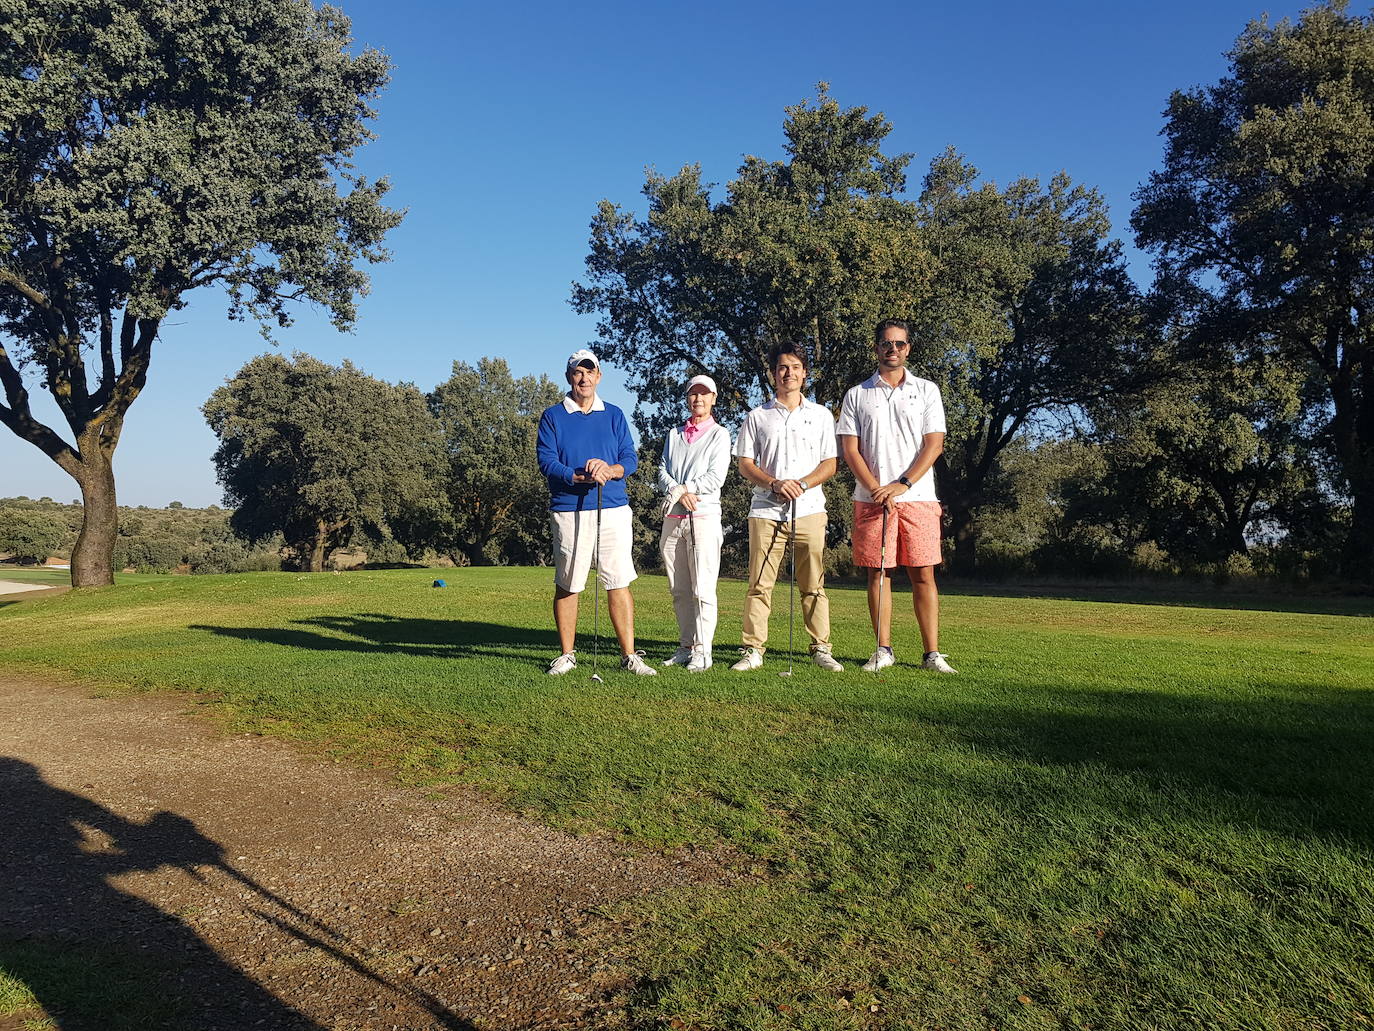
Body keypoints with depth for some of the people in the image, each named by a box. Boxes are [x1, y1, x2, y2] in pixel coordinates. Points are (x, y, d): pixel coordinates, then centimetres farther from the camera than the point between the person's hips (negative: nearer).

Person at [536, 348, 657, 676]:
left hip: (614, 508, 2)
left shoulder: (614, 415, 13)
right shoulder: (552, 416, 5)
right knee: (567, 585, 4)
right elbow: (546, 462, -5)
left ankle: (629, 655, 6)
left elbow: (630, 459, 7)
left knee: (619, 583, 0)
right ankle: (567, 655, 16)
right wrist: (583, 476, -18)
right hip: (568, 510, -2)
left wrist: (610, 469, -15)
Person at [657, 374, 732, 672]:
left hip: (704, 516, -5)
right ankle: (685, 647, 13)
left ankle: (702, 651, -5)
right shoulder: (674, 435, 19)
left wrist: (681, 489, -9)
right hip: (673, 517, 5)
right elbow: (662, 472, 9)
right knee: (679, 590, 6)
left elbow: (716, 477, -6)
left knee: (702, 589, -8)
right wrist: (680, 492, -9)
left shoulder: (719, 434, 5)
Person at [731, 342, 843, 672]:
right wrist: (774, 483, -11)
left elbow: (830, 464, 8)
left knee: (814, 585, 2)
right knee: (760, 585, -2)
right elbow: (745, 464, 6)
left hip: (809, 510, 0)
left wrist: (801, 484, -10)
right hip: (766, 511, 0)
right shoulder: (757, 417, 11)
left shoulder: (821, 415, 13)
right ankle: (753, 650, 2)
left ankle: (821, 648, 9)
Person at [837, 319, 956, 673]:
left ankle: (932, 653, 4)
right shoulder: (856, 395, 9)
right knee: (878, 573, 2)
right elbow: (850, 449, 3)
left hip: (918, 497, 0)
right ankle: (883, 650, 9)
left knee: (923, 575, -1)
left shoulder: (927, 390, 10)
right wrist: (877, 490, -11)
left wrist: (901, 485, -11)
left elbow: (934, 444, 1)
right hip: (871, 498, 0)